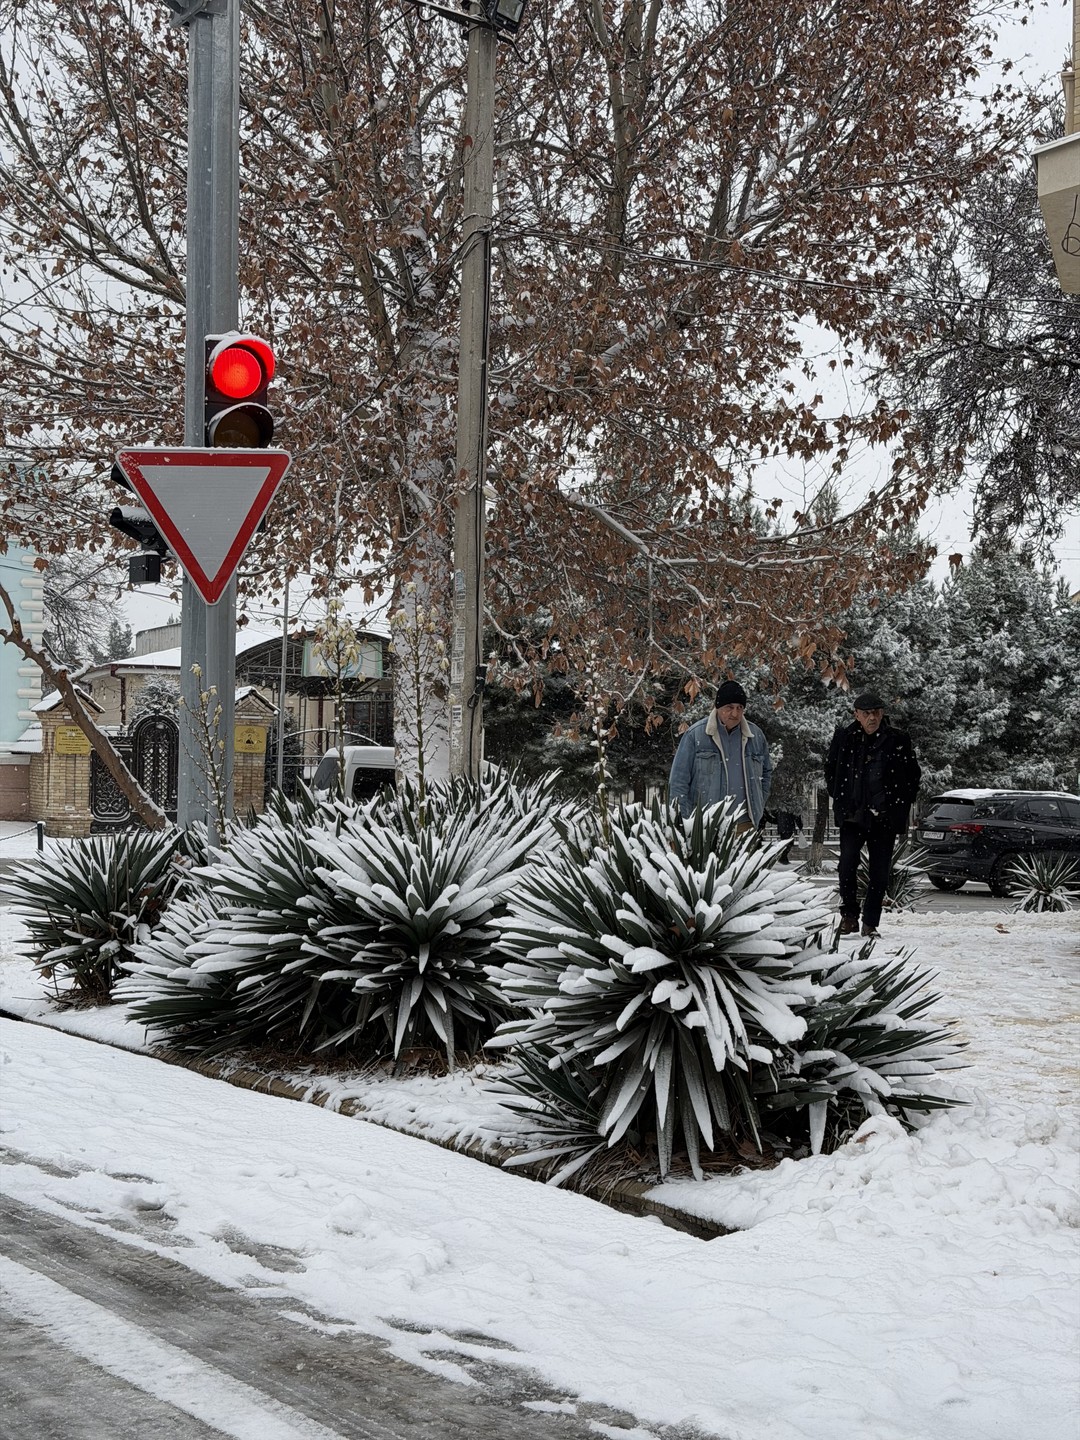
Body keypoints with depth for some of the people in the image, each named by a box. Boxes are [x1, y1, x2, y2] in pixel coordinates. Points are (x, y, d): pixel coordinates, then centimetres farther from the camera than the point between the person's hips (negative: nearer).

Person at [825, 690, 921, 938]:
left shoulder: (898, 742, 1)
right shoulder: (844, 738, 3)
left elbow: (914, 776, 11)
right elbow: (830, 769, 18)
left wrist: (899, 805, 5)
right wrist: (841, 799, 10)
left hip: (885, 818, 0)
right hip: (852, 815, 0)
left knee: (879, 872, 2)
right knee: (847, 863, -16)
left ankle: (871, 923, 13)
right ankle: (849, 914, 0)